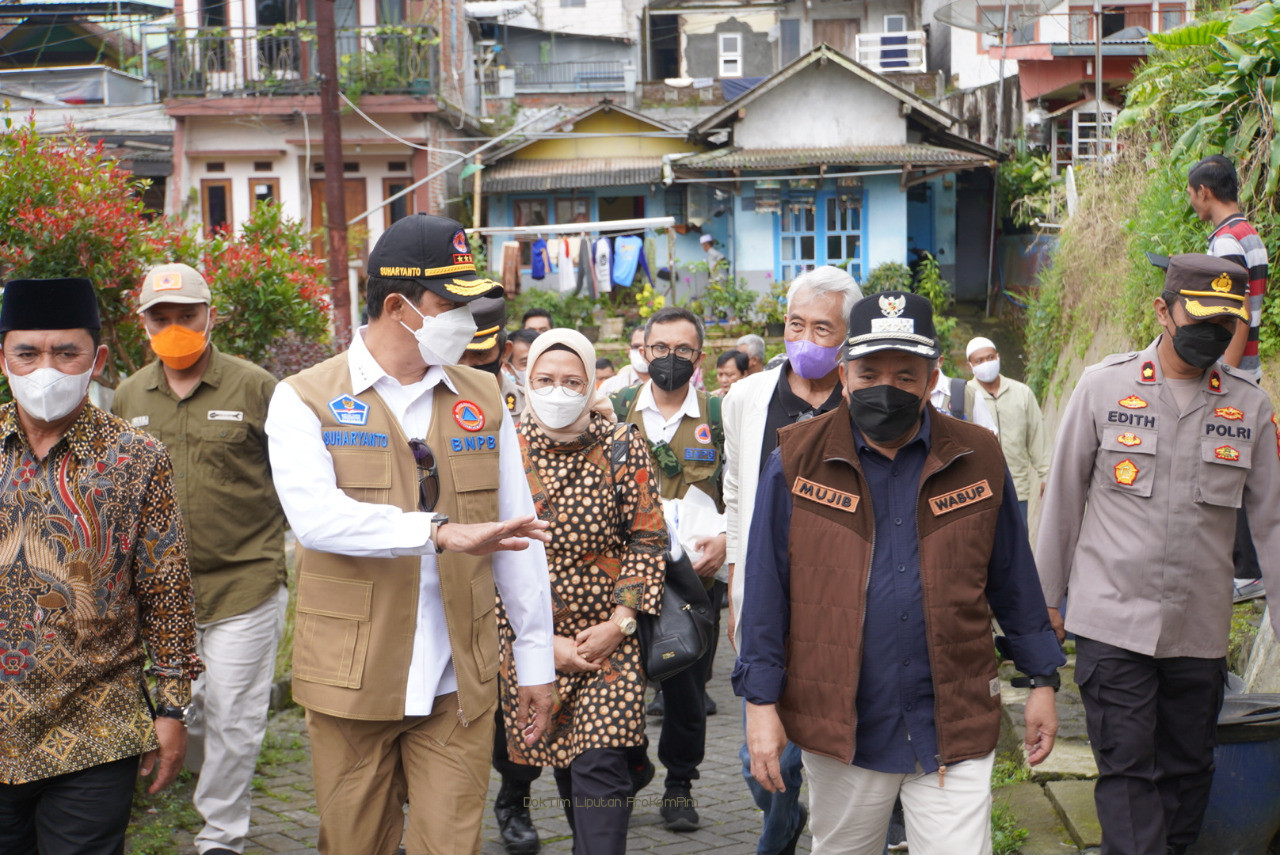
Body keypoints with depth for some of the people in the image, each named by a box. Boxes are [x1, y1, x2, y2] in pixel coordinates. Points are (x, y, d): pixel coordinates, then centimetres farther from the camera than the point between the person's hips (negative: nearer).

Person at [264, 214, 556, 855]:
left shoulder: (483, 399, 10)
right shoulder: (306, 400, -2)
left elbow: (517, 536, 11)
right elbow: (316, 517, -20)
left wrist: (536, 658, 9)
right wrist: (442, 532, -29)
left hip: (460, 684, 2)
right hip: (352, 681, -2)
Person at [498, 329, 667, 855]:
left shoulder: (623, 447, -4)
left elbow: (647, 539, -2)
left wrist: (618, 625, -11)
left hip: (610, 637, -2)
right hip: (533, 642, 2)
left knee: (600, 765, -12)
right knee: (561, 761, 11)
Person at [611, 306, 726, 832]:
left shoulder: (719, 417, 5)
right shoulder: (615, 413, 6)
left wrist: (725, 538, -9)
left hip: (696, 574, 0)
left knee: (687, 689, 4)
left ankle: (679, 787, 21)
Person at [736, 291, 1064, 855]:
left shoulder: (978, 460, 1)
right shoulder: (797, 462, -3)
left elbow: (1013, 582, 9)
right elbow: (767, 591, -1)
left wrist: (1041, 681, 10)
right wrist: (761, 702, -3)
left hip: (955, 728, 0)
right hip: (839, 728, 0)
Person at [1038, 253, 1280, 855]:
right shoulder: (1104, 386, -2)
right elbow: (1064, 499, 5)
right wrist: (1047, 596, 8)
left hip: (1201, 629, 3)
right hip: (1114, 620, -2)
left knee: (1187, 771, 12)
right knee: (1128, 771, -4)